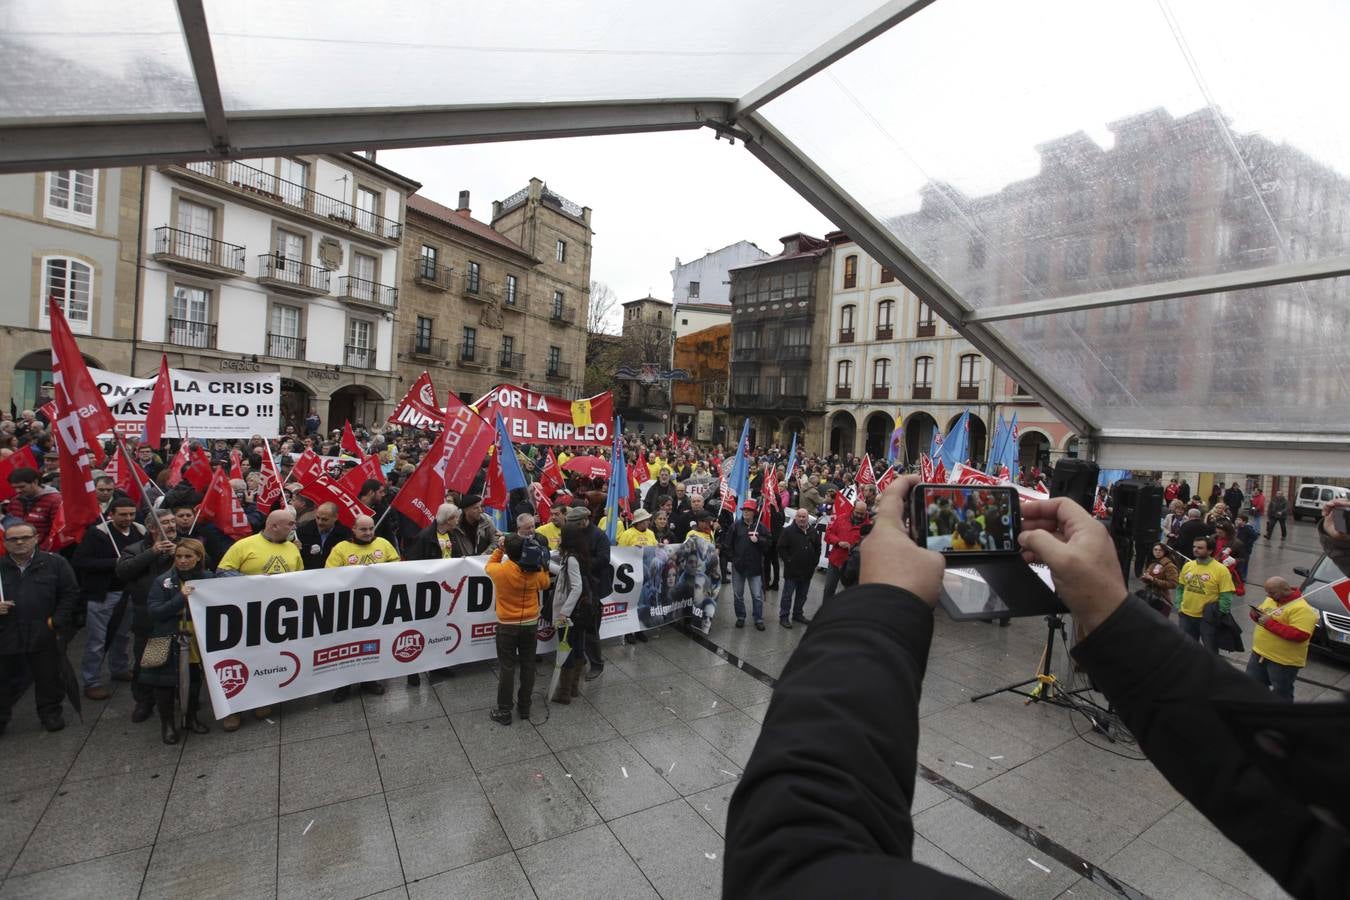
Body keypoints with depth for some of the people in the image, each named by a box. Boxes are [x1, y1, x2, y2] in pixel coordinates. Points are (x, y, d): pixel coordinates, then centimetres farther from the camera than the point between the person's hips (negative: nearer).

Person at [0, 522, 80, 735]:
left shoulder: (54, 563, 0)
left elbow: (71, 593, 2)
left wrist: (57, 620, -6)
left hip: (43, 636, -1)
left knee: (48, 678, 10)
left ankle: (50, 713, 26)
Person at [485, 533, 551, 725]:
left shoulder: (500, 570, -18)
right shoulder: (535, 571, -10)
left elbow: (489, 566, 7)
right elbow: (545, 583, 13)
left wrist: (499, 549, 7)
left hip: (507, 626, -3)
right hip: (531, 624, 3)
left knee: (506, 668, 7)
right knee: (527, 666, 14)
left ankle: (504, 712, 16)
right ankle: (524, 708, 26)